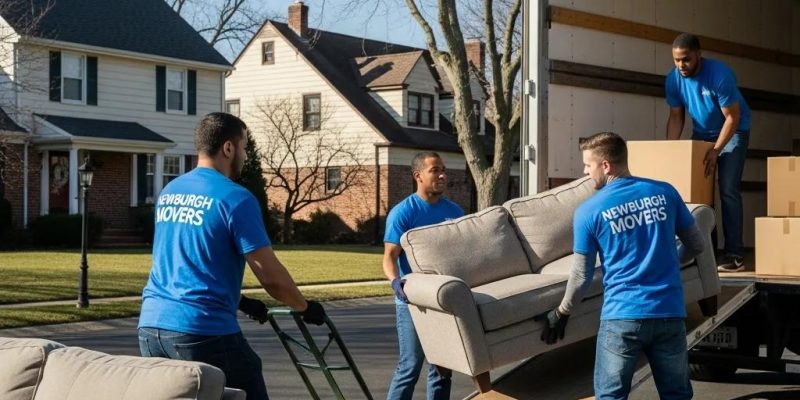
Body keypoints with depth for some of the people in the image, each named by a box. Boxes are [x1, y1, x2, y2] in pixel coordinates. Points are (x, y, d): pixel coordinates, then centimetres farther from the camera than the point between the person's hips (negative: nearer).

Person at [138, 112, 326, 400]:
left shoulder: (168, 192, 14)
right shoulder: (235, 199, -9)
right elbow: (271, 276, -10)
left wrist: (239, 301, 31)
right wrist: (304, 308, 8)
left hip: (151, 326, 7)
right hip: (203, 330, -7)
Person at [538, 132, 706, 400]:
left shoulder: (588, 211, -4)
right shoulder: (665, 193, 4)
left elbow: (582, 276, 2)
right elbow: (697, 245, 15)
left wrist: (561, 313, 18)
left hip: (622, 316, -3)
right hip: (669, 313, 3)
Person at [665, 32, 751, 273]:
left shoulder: (720, 75, -30)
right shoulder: (673, 79, -14)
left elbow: (732, 118, -24)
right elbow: (676, 117, -4)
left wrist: (716, 150, -31)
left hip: (733, 132, -5)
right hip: (701, 134, 5)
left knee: (728, 190, -16)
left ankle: (734, 254, -17)